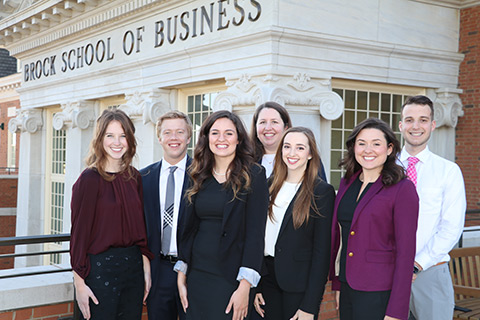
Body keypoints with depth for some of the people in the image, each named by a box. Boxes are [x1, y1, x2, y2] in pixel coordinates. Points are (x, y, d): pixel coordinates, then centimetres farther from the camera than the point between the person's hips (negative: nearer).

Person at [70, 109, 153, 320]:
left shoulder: (134, 177, 7)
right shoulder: (89, 179, -10)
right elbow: (79, 231, -10)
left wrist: (146, 267, 7)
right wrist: (79, 282, -12)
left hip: (133, 266, 6)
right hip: (99, 269, -5)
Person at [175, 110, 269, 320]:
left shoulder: (253, 175, -6)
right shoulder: (200, 177, 9)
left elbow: (255, 234, -11)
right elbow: (188, 227, 12)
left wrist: (245, 287, -17)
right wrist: (181, 277, 7)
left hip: (230, 278, -4)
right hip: (196, 275, 5)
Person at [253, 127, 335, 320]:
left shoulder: (322, 192, -7)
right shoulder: (270, 186, 7)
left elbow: (322, 251, -10)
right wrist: (255, 286, 2)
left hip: (299, 287, -4)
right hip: (267, 280, 4)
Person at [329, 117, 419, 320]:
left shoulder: (402, 189, -10)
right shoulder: (346, 183, 8)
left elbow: (405, 251, -13)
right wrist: (337, 283, 12)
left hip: (379, 293, -5)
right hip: (347, 287, 6)